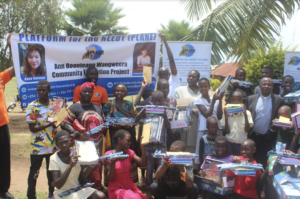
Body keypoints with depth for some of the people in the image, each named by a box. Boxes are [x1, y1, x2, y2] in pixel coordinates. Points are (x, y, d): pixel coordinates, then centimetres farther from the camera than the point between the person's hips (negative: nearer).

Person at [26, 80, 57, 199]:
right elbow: (32, 128, -13)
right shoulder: (32, 107, -10)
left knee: (51, 171, 15)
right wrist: (48, 124, -25)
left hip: (52, 146, 4)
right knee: (34, 172, 7)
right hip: (37, 147, -3)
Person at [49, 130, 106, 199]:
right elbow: (58, 185, -21)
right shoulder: (54, 159, -14)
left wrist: (89, 166, -17)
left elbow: (82, 176, 5)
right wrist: (70, 166, -31)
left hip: (78, 188, 5)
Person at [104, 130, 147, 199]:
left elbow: (143, 163, -5)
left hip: (130, 186, 5)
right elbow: (111, 179, -11)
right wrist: (113, 163, -28)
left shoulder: (129, 152, 7)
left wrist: (142, 147, -12)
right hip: (116, 188, -5)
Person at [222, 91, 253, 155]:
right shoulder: (227, 113, 1)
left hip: (242, 145, 0)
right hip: (229, 144, 0)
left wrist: (245, 115, -14)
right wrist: (226, 117, -12)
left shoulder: (247, 113, 1)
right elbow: (227, 132, -2)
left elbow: (247, 130, -7)